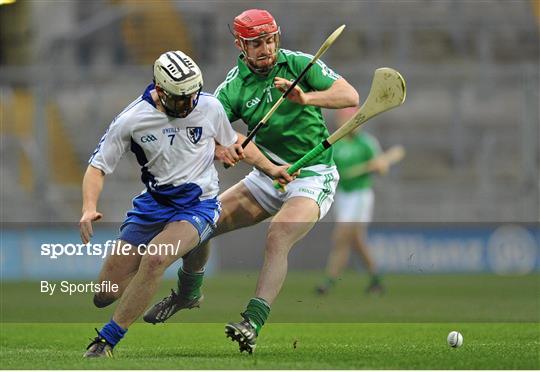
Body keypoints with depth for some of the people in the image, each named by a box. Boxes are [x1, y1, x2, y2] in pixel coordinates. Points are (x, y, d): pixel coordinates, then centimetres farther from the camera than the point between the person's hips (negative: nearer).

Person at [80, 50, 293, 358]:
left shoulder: (210, 107, -6)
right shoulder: (131, 120, -11)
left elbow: (232, 142, 15)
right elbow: (98, 167, -5)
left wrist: (270, 168, 8)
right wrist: (89, 208, -22)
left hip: (198, 204, -2)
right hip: (153, 203, 2)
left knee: (155, 257, -33)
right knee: (105, 295, -2)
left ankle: (107, 340, -23)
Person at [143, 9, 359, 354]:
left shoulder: (299, 64, -9)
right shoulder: (234, 87, -4)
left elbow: (350, 96, -17)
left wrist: (305, 98, -32)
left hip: (312, 176, -4)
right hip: (267, 175, 4)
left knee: (278, 238, -29)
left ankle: (253, 324, -37)